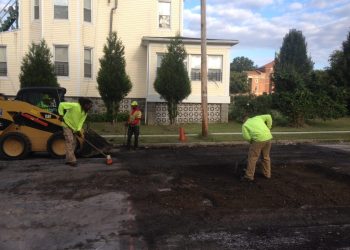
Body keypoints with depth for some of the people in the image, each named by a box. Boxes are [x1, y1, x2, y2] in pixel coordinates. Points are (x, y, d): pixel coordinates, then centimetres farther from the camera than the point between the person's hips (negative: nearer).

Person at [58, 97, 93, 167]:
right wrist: (61, 115, -23)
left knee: (73, 143, 8)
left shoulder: (85, 113, -3)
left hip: (74, 128, 8)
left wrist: (79, 130, -23)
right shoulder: (74, 106, -24)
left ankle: (68, 160, 17)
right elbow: (61, 104, -22)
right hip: (67, 125, -8)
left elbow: (81, 121, -9)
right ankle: (71, 160, -17)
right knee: (69, 141, -15)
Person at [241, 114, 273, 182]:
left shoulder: (244, 125, 9)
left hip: (258, 139, -5)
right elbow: (268, 117, 14)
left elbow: (246, 136, -4)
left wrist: (252, 141, 14)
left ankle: (249, 176, 4)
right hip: (268, 137, 6)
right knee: (266, 156, 19)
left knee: (252, 158, 2)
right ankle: (267, 174, 26)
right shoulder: (257, 118, 23)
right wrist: (268, 129, 19)